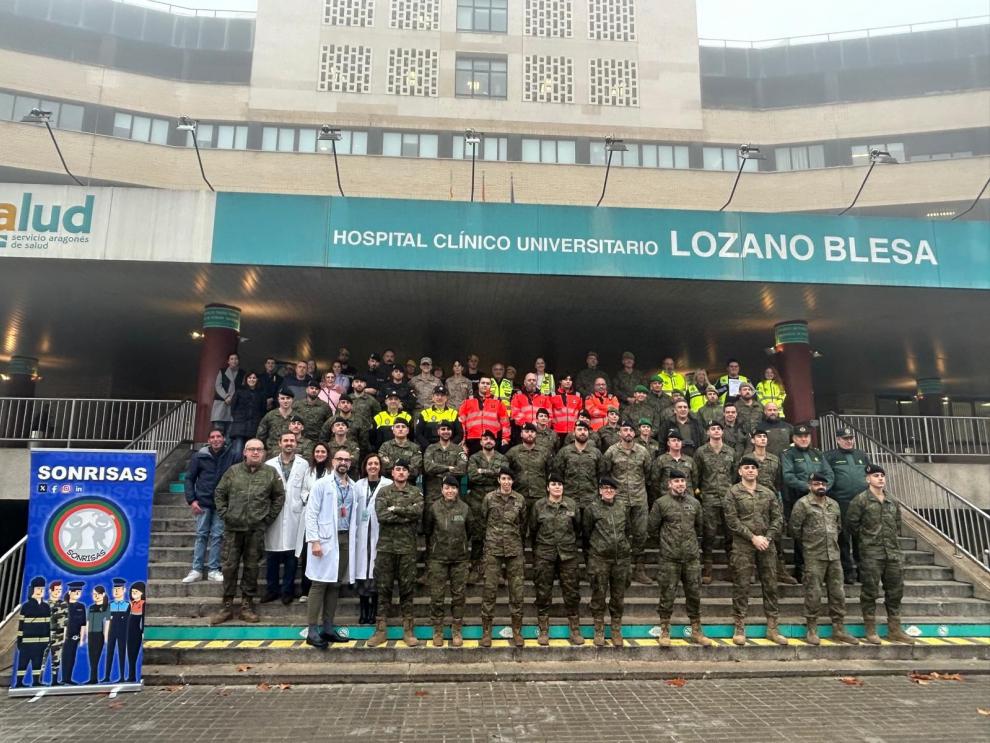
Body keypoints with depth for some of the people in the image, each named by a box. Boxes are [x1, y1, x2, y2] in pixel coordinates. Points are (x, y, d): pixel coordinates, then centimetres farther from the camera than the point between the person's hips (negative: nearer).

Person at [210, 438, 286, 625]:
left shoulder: (271, 473, 2)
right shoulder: (233, 471, 4)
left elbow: (279, 496, 8)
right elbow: (219, 493, 10)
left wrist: (269, 517, 2)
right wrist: (224, 514, 2)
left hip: (256, 529, -1)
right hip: (233, 527, 1)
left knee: (251, 567, 6)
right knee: (229, 566, 5)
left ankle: (247, 604, 17)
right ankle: (227, 605, 16)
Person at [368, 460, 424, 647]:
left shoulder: (415, 492, 5)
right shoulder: (383, 491, 4)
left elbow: (419, 511, -15)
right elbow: (381, 516, -12)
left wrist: (396, 509, -13)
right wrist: (408, 515, -12)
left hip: (408, 547, 0)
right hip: (385, 546, 0)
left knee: (407, 588, 6)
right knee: (383, 588, 5)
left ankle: (408, 630, 14)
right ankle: (381, 630, 14)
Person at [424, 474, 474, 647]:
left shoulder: (464, 508, 0)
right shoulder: (433, 508, -4)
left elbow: (469, 531, 12)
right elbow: (427, 530, 7)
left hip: (460, 558, 1)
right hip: (438, 558, -1)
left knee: (458, 595, 6)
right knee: (437, 596, 2)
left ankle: (456, 631, 18)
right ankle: (437, 631, 16)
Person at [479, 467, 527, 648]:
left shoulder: (520, 500, 4)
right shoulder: (489, 498, 0)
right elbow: (483, 520, 10)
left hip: (515, 549, 1)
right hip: (493, 549, -1)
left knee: (516, 590, 4)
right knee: (489, 589, -1)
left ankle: (517, 631, 16)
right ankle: (486, 631, 9)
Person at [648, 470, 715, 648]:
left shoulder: (694, 503, 8)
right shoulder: (661, 503, -5)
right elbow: (652, 528, 1)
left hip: (692, 557, 4)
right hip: (669, 558, -4)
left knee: (694, 594, 9)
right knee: (667, 595, 2)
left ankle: (696, 632, 22)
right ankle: (664, 632, 14)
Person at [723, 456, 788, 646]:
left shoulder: (768, 493, 12)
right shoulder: (733, 493, 0)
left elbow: (778, 518, 8)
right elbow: (732, 520, -7)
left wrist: (767, 538, -6)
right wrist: (753, 537, -12)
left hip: (766, 545, 4)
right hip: (742, 546, -3)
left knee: (771, 586, 7)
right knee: (741, 586, -1)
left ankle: (772, 628, 17)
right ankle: (739, 629, 6)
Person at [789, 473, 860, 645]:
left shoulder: (834, 504, 13)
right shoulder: (803, 504, -7)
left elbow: (839, 526, 23)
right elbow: (795, 528, -5)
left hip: (834, 555, 6)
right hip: (814, 556, -6)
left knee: (837, 593, 8)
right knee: (813, 594, -2)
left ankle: (839, 630, 18)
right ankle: (812, 630, 7)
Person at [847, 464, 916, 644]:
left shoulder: (892, 502, 13)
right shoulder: (860, 500, -6)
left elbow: (898, 524, 23)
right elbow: (852, 522, -6)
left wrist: (894, 539, 13)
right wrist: (865, 538, 0)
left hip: (893, 552, 6)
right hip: (871, 553, -6)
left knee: (895, 591, 10)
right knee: (870, 591, -1)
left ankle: (895, 630, 21)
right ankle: (870, 630, 8)